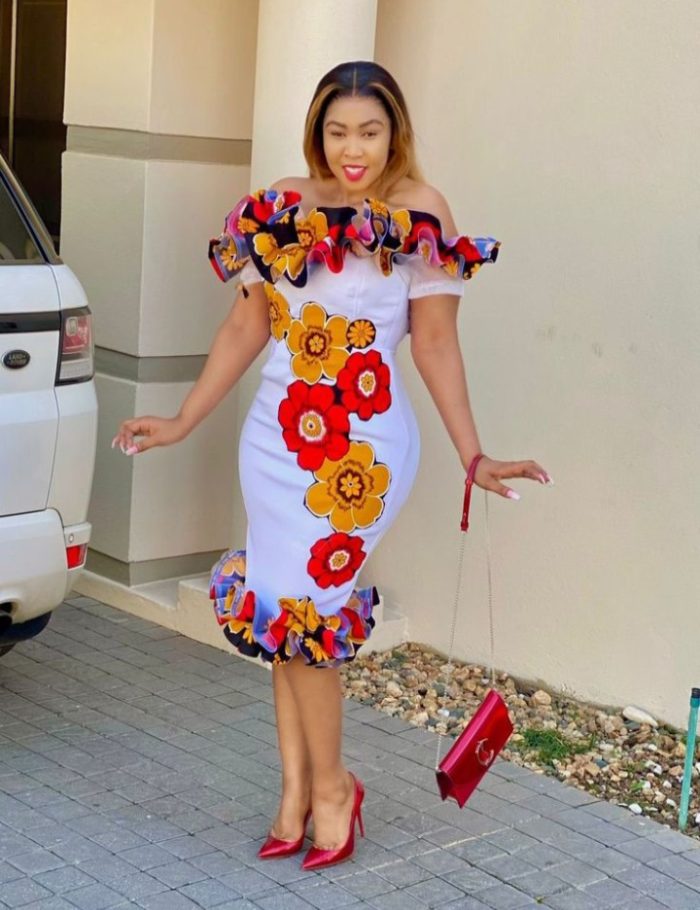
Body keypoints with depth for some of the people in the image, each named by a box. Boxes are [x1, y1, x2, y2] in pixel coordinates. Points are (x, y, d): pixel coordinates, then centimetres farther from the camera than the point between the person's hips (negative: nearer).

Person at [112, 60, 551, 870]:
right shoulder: (281, 208, 8)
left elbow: (436, 344, -2)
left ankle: (330, 784, 15)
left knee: (296, 610, -6)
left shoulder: (420, 215, -3)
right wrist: (182, 422, 11)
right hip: (277, 434, 5)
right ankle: (297, 790, 19)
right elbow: (245, 327, 12)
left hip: (363, 440, -4)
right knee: (283, 609, 7)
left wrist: (474, 456, -5)